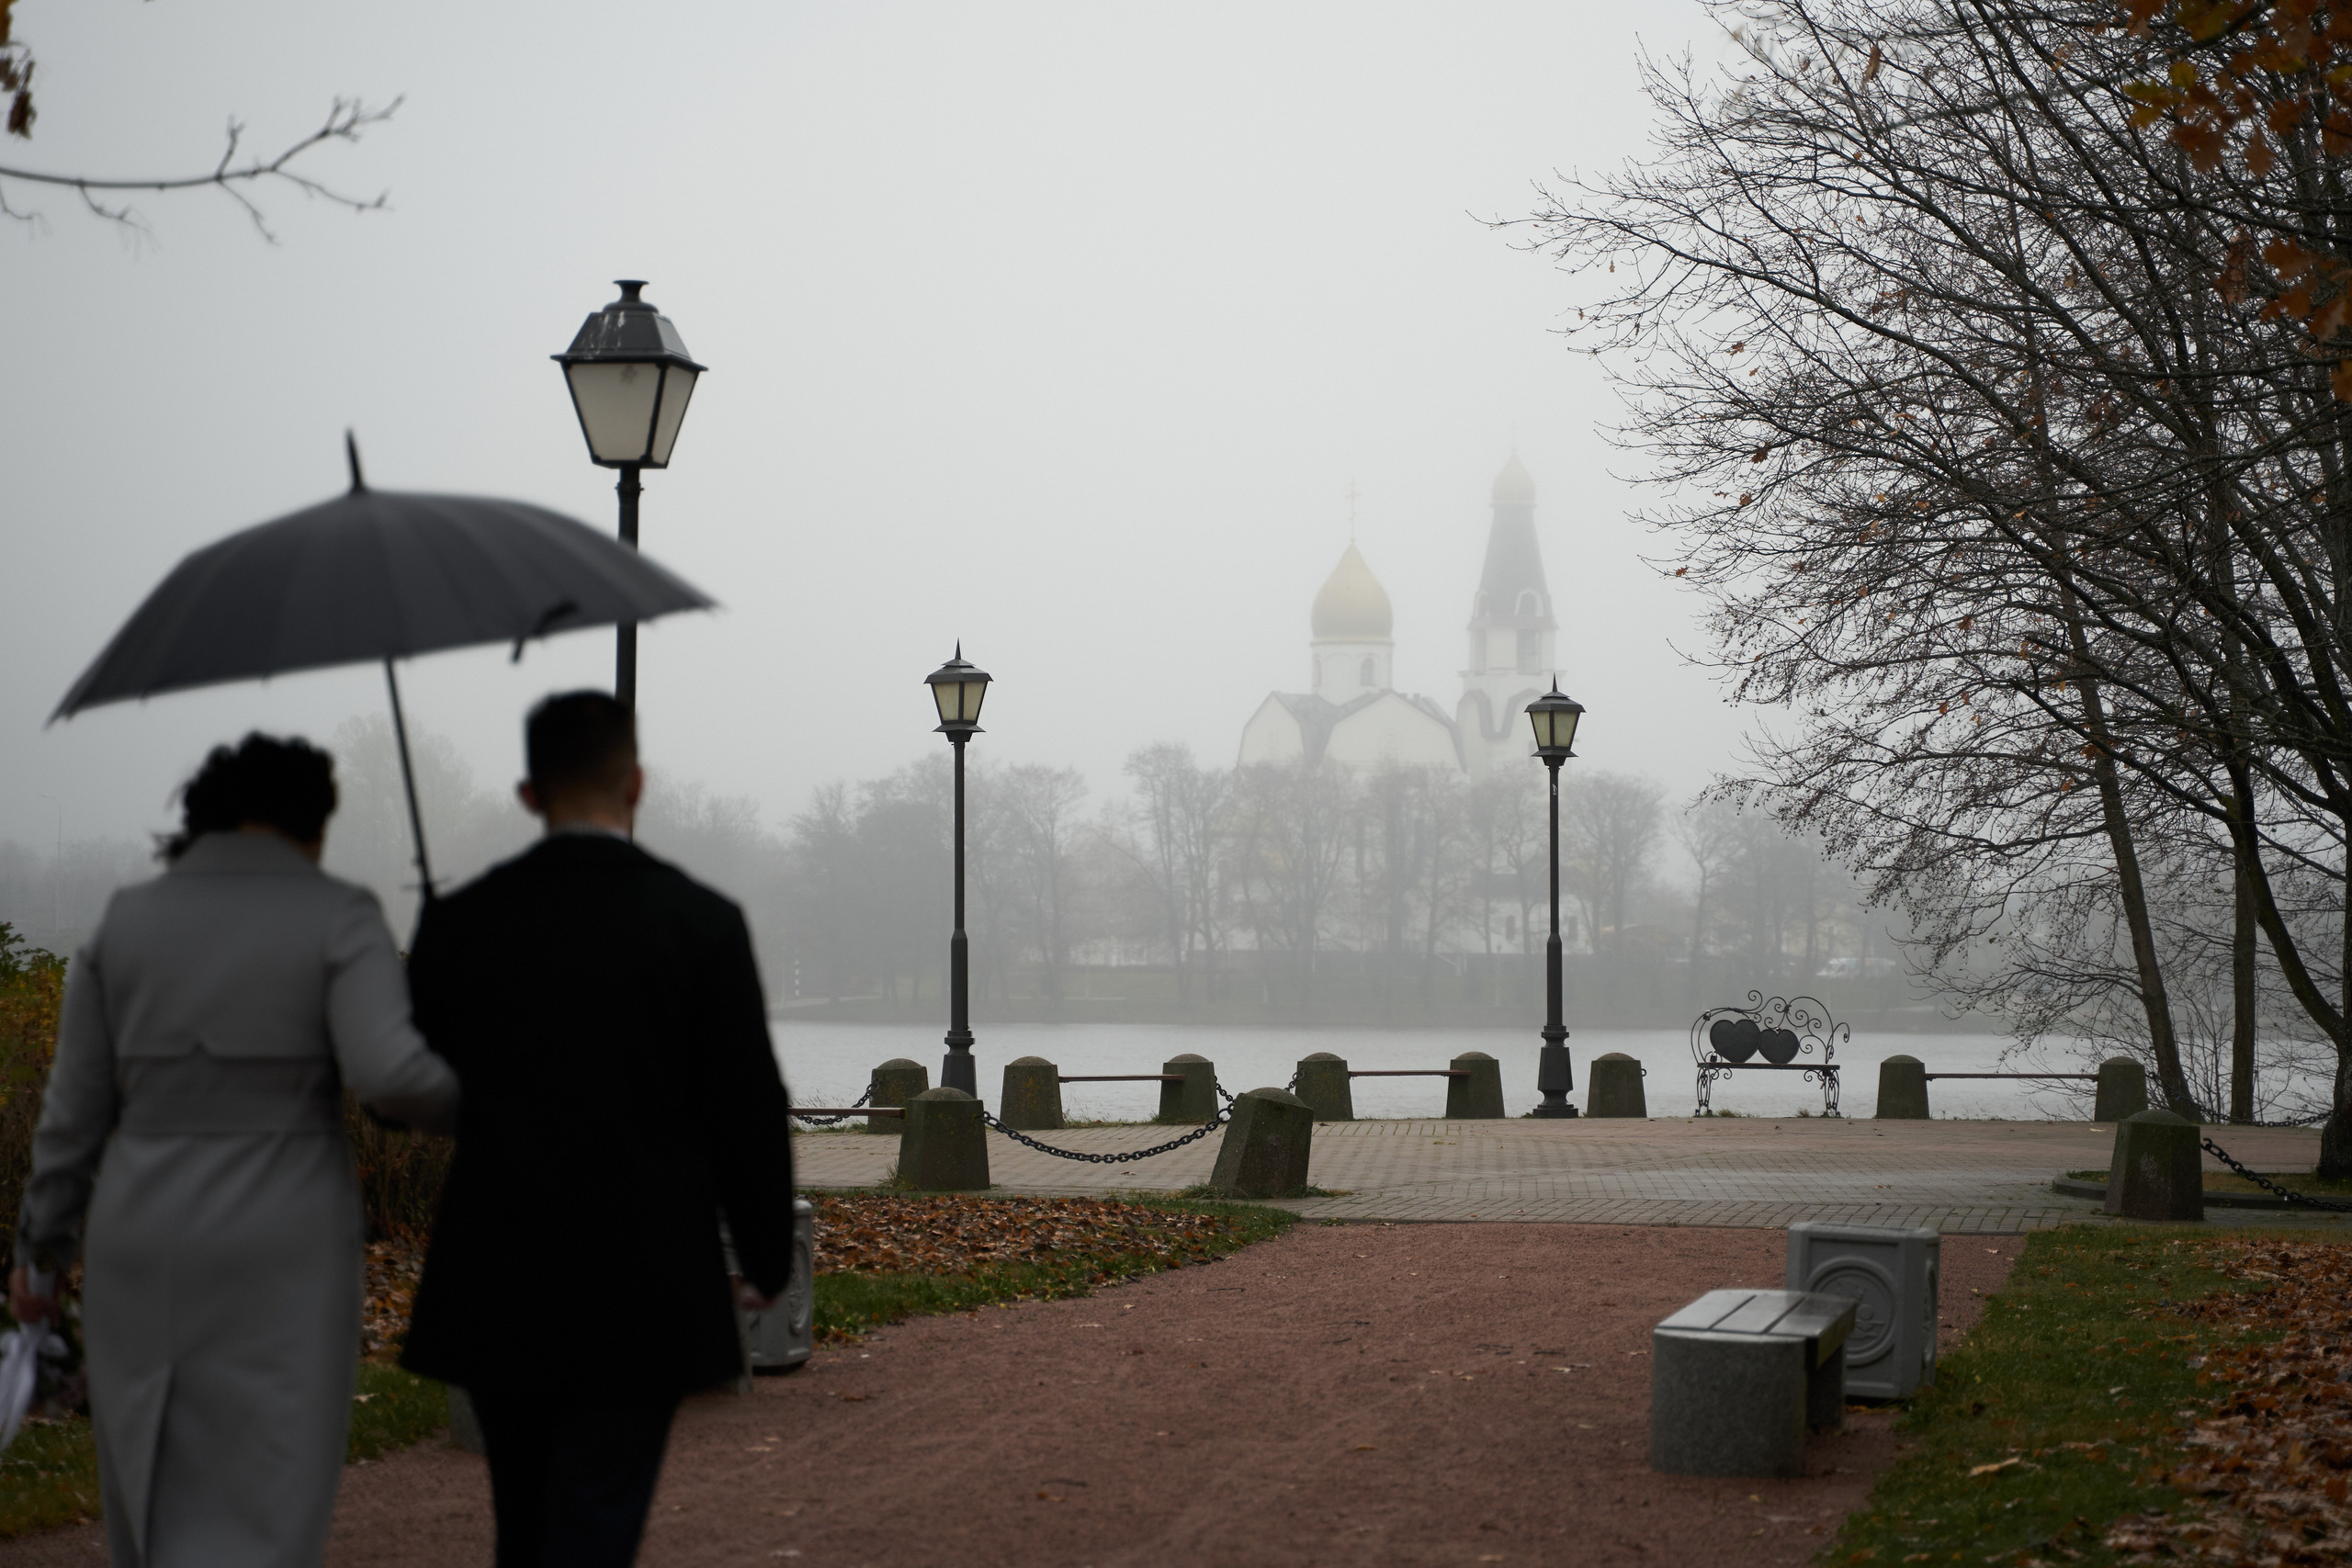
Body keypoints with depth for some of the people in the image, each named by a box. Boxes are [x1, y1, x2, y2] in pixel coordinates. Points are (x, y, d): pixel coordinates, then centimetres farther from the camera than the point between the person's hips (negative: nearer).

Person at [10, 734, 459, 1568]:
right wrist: (469, 1107, 0)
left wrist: (40, 1246, 18)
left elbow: (77, 1107, 6)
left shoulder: (125, 920, 3)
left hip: (144, 1251, 4)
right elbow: (388, 1074, -21)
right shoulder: (339, 917, -7)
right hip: (280, 1259, -4)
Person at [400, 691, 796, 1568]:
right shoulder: (701, 922, -8)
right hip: (641, 1298, -3)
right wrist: (766, 1262, 8)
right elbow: (748, 1110, -5)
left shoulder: (460, 922, -2)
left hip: (496, 1295, 3)